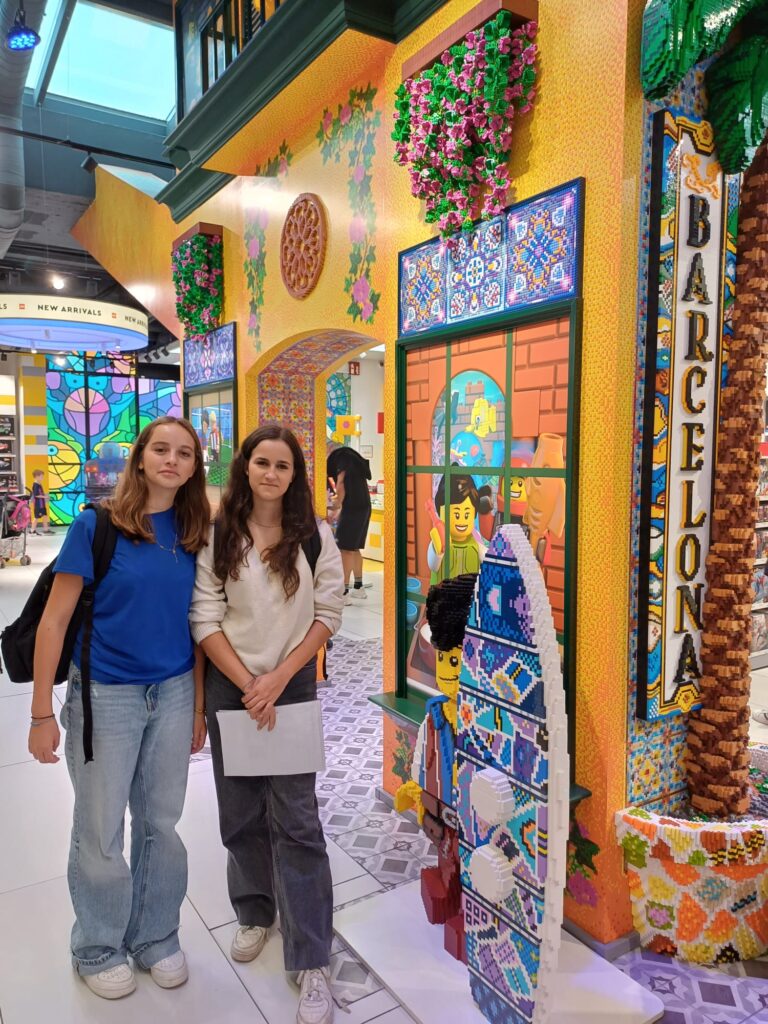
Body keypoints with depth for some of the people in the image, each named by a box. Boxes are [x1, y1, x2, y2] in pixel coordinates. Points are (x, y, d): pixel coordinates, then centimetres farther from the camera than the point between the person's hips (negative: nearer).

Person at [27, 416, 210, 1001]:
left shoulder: (194, 534, 1)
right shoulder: (96, 525, -11)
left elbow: (197, 621, 6)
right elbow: (55, 620, -9)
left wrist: (199, 705, 8)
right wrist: (42, 713, -9)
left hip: (174, 694, 3)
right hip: (105, 694, -3)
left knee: (161, 823, 16)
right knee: (100, 832, 11)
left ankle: (156, 937, 38)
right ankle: (99, 949, 36)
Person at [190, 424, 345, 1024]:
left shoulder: (315, 536, -3)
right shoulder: (219, 537, -2)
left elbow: (328, 614, -4)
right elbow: (205, 619, -4)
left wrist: (277, 679, -12)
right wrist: (248, 685, -12)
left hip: (293, 686, -1)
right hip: (230, 686, 2)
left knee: (296, 820, -1)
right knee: (241, 812, 15)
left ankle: (311, 962, 11)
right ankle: (255, 912, 40)